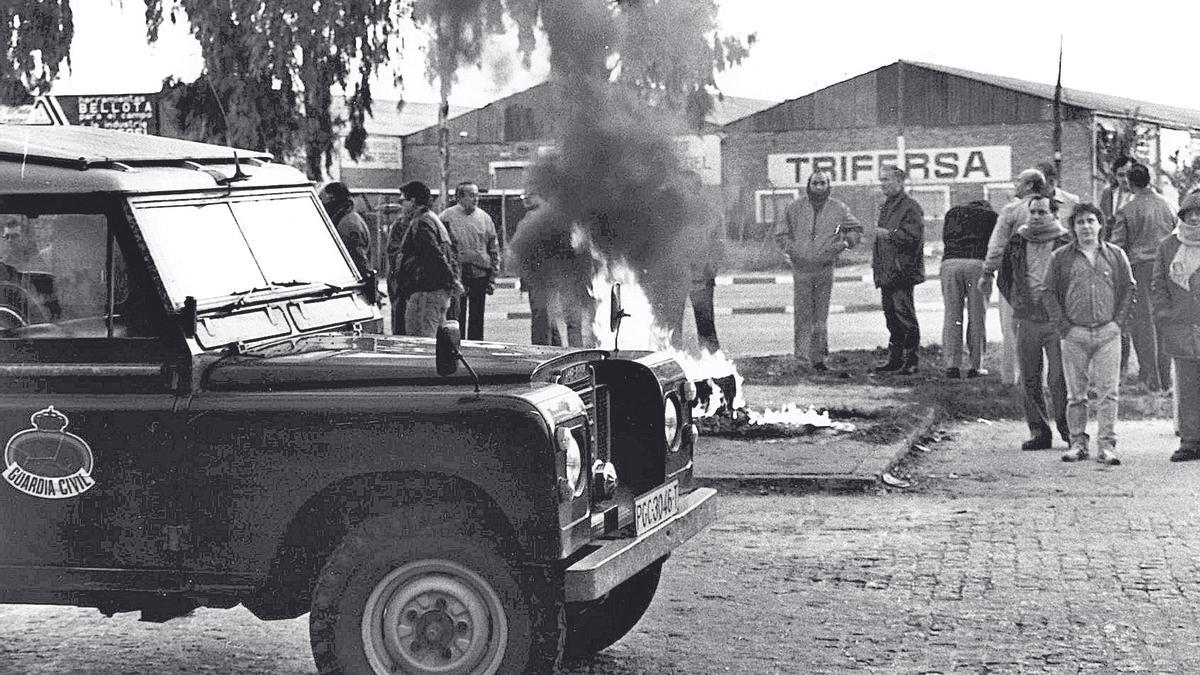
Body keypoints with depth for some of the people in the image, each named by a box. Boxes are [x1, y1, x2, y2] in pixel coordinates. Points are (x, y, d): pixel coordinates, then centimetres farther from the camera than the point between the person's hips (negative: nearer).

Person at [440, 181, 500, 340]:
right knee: (457, 318, -1)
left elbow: (494, 249, 11)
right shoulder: (447, 217, -1)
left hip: (480, 275, 3)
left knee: (477, 320, 7)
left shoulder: (484, 218, 8)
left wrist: (492, 278, 5)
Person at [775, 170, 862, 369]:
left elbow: (856, 229, 18)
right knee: (802, 314, -4)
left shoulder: (838, 209, 7)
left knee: (821, 314, 4)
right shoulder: (795, 208, 6)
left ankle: (818, 356, 11)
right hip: (801, 268, -1)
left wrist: (845, 242, 1)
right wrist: (791, 248, 0)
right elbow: (781, 235, 15)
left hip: (825, 268, 1)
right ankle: (802, 356, -1)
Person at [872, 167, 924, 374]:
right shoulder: (885, 207, 20)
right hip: (886, 271, 9)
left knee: (905, 315, -8)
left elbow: (913, 236, -19)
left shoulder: (910, 207, -9)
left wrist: (889, 234, -17)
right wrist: (876, 263, 20)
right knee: (891, 315, 11)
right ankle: (894, 359, 17)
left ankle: (910, 362, -5)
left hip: (902, 270, -9)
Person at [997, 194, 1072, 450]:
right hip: (1026, 321, 4)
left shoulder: (1066, 242, -3)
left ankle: (1067, 428, 8)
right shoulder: (1017, 241, 10)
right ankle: (1038, 431, 13)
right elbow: (1003, 277, 21)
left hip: (1057, 320, -4)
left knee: (1058, 378, -6)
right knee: (1029, 380, 5)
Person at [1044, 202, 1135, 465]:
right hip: (1074, 334, 0)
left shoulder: (1116, 255, 9)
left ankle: (1107, 445, -1)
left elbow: (1128, 288, 12)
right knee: (1076, 393, 3)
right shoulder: (1061, 257, 5)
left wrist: (1118, 321, 2)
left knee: (1108, 391, -4)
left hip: (1108, 334, 0)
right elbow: (1049, 293, 6)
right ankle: (1078, 443, 11)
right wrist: (1064, 326, -2)